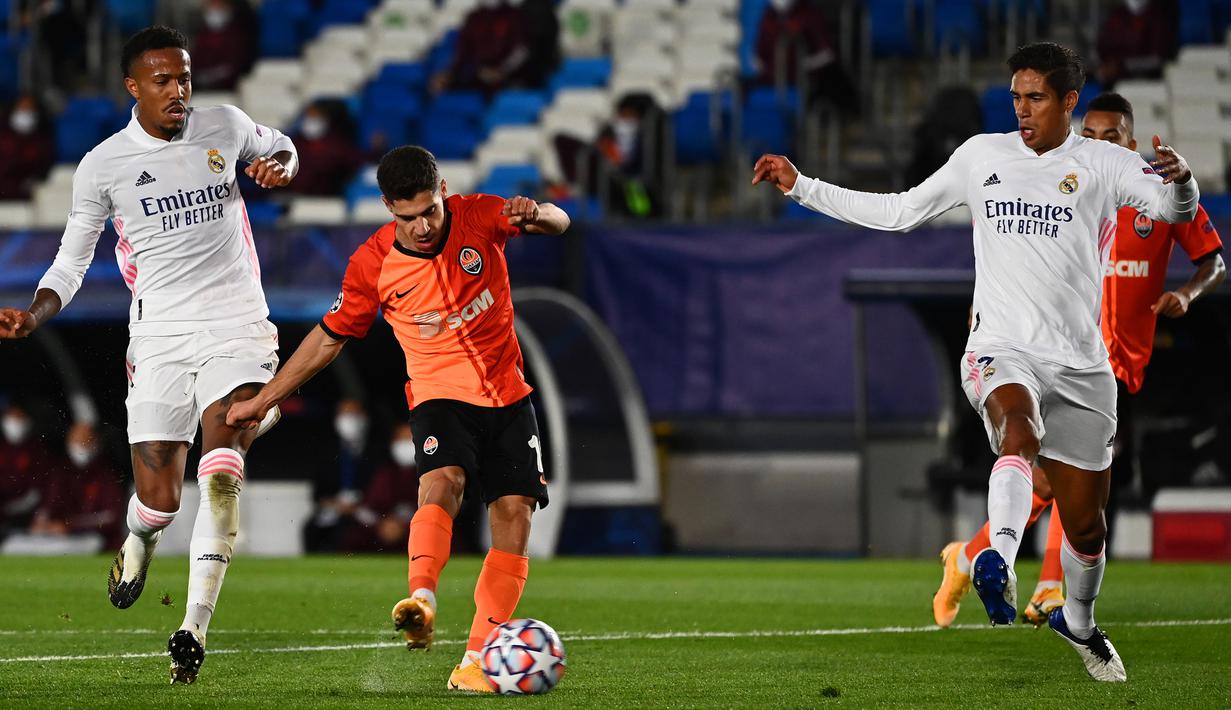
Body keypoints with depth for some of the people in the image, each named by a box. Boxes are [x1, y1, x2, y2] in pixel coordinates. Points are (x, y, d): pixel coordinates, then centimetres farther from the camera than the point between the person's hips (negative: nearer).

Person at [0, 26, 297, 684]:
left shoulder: (224, 126, 5)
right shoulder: (102, 165, 0)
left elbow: (280, 147, 27)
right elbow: (71, 263, 6)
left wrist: (279, 166, 2)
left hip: (237, 328, 0)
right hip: (160, 339, 0)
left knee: (220, 467, -23)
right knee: (158, 499, -3)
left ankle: (195, 625, -19)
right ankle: (139, 541, 38)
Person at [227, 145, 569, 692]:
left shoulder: (478, 217, -8)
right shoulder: (373, 264, -9)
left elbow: (558, 221, -15)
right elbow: (329, 338, 3)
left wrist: (537, 214, -40)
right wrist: (263, 400, 5)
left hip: (507, 396, 2)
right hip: (440, 396, -2)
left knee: (514, 512, -10)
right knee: (442, 481, -31)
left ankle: (476, 661, -10)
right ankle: (421, 598, -52)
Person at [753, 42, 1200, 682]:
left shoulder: (1101, 163, 3)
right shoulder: (983, 155, 12)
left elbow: (1174, 209, -13)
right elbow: (897, 212, 19)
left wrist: (1178, 181, -37)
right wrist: (800, 187, 17)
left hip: (1081, 364, 1)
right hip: (1001, 348, 0)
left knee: (1085, 526, 8)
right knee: (1021, 427, -37)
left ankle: (1078, 621, 37)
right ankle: (999, 561, -59)